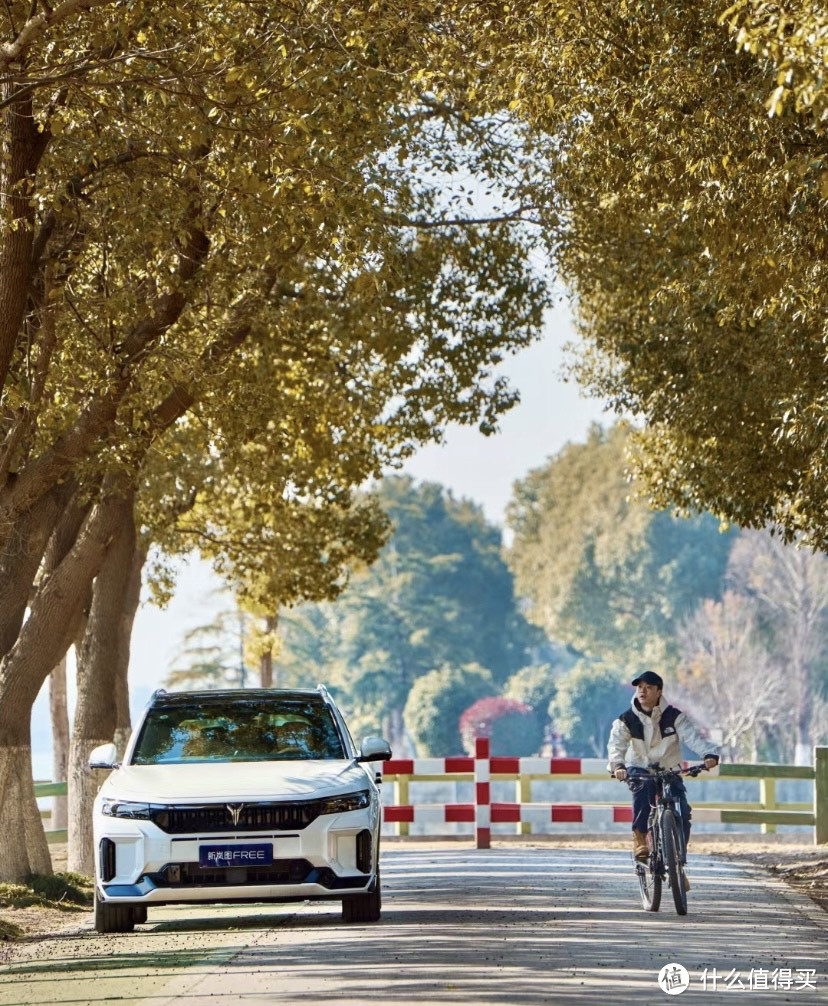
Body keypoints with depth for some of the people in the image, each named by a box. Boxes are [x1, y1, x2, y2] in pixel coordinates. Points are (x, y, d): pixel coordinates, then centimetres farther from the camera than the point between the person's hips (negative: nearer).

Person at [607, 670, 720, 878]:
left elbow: (692, 736, -23)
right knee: (642, 788, -36)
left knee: (682, 814, -16)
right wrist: (617, 765, -45)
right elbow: (616, 743, -23)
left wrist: (709, 753, -43)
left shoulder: (674, 716, -9)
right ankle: (640, 841, -24)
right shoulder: (627, 720, -8)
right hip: (640, 770, -1)